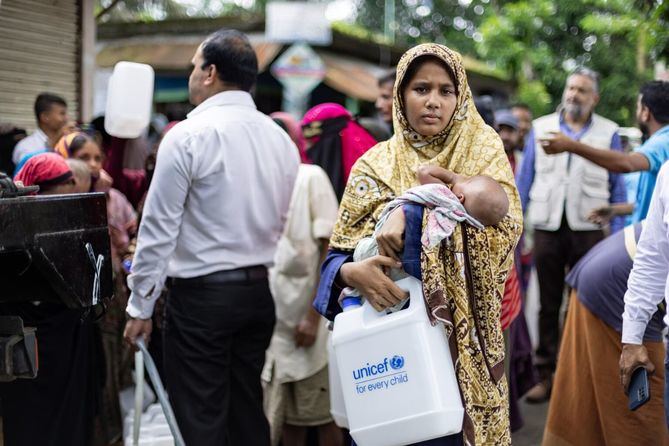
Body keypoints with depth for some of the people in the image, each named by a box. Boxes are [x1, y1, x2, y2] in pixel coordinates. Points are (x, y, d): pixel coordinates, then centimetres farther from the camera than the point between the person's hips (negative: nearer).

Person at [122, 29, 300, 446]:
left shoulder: (189, 135, -12)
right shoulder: (280, 138, 7)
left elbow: (159, 228, -11)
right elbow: (283, 224, 10)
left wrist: (140, 306, -5)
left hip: (201, 294, -6)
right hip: (260, 291, 6)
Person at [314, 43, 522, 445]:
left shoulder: (482, 151, 1)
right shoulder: (375, 166, 4)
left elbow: (506, 222, -18)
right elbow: (338, 257, 2)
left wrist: (412, 213, -24)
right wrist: (353, 273, -21)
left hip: (461, 337, -1)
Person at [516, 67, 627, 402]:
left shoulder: (608, 133, 5)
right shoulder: (541, 128, 8)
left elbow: (618, 188, 5)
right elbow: (524, 180, 9)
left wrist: (617, 235, -2)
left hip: (588, 229, -1)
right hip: (548, 227, 1)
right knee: (548, 305, 7)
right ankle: (547, 374, 14)